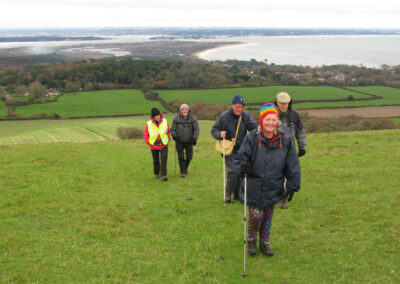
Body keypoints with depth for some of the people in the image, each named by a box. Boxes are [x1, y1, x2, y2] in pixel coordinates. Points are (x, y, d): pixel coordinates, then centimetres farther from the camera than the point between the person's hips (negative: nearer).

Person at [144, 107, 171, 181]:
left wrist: (168, 140, 6)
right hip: (154, 146, 0)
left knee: (164, 159, -14)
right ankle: (157, 174, 32)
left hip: (164, 145, 0)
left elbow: (168, 131, 12)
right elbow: (146, 135, 2)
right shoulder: (149, 124, -8)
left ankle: (163, 175, -14)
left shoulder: (165, 121, -4)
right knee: (156, 161, 11)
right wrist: (150, 143, -3)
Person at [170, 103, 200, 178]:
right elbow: (172, 129, 4)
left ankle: (186, 167, 33)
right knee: (181, 157, -2)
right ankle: (183, 172, 11)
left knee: (189, 156, 3)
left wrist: (195, 137, -13)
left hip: (189, 141, 1)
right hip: (179, 142, -1)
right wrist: (174, 135, -13)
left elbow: (196, 129, 1)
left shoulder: (192, 118, -1)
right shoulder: (176, 118, -2)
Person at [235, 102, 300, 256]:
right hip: (254, 187, -2)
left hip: (273, 189, 2)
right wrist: (243, 166, -28)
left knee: (268, 217, 14)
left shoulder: (285, 141, -4)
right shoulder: (252, 138, -11)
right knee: (256, 216, -2)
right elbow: (240, 158, -5)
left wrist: (292, 186, 3)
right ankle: (251, 239, 26)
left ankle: (265, 242, 35)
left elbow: (292, 166, 3)